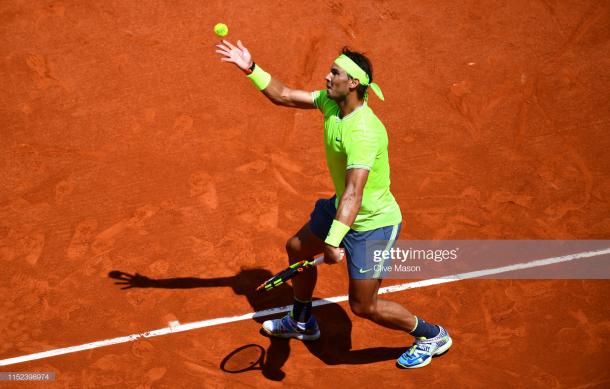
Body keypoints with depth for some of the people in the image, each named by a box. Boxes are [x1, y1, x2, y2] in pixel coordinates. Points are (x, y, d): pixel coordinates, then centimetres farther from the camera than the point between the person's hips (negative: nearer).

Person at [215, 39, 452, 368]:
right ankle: (302, 323, 48)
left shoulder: (363, 131, -34)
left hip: (372, 223, -10)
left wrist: (333, 241, -49)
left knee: (364, 306, -2)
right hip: (341, 207, 10)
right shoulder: (331, 102, -7)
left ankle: (432, 335, 22)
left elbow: (354, 192, -42)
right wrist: (250, 68, -6)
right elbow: (283, 96, 4)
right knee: (296, 248, 25)